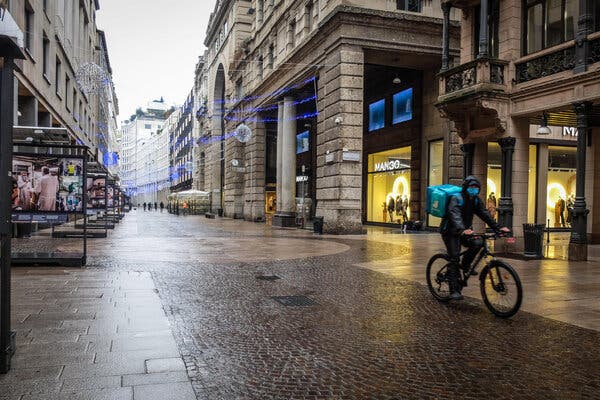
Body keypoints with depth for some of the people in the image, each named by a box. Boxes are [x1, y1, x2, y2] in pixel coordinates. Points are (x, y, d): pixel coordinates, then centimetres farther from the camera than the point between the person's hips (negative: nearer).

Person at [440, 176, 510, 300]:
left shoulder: (475, 200, 4)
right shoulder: (456, 199, -19)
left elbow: (485, 215, -3)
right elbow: (455, 216, -35)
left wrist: (498, 228, -17)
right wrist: (462, 230, -53)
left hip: (465, 231, 6)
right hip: (451, 232, -6)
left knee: (477, 243, -22)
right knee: (454, 258, -14)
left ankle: (465, 265, 4)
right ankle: (454, 290, -11)